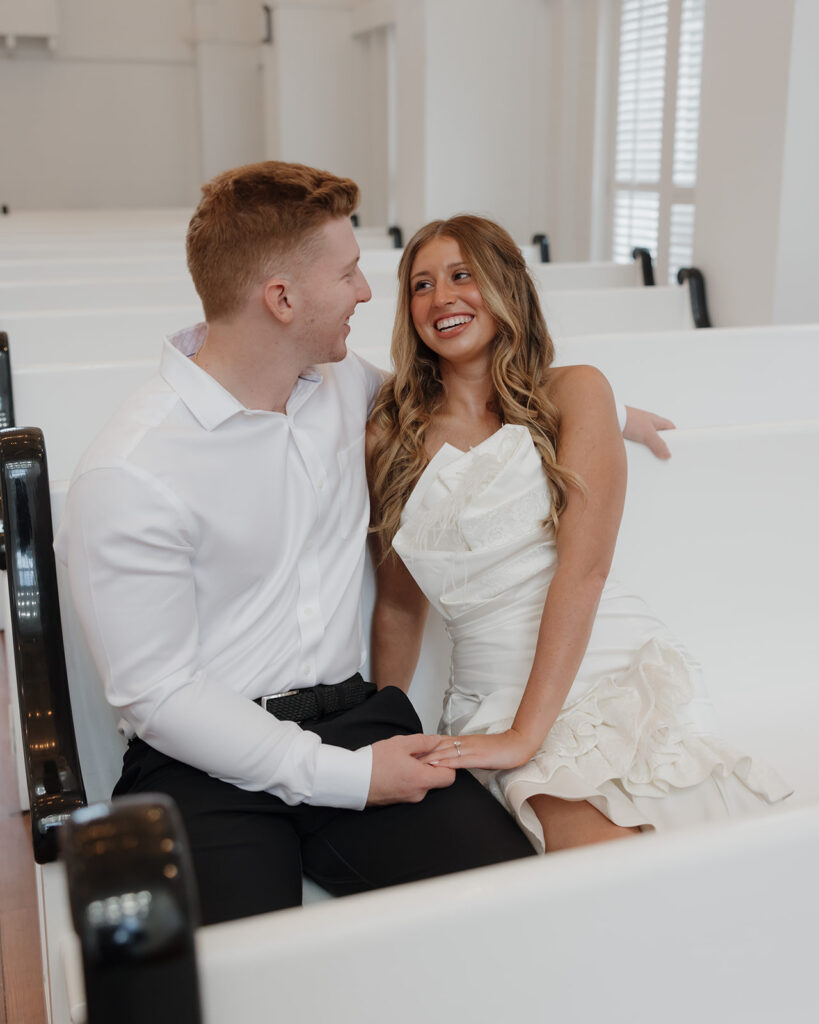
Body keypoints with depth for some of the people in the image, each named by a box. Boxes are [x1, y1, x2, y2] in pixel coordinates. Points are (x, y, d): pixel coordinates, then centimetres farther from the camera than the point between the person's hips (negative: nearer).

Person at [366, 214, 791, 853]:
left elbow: (583, 567, -8)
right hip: (493, 699, 1)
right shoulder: (394, 438, 9)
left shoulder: (575, 392, 2)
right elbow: (399, 604, 16)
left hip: (619, 666, 0)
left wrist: (527, 732, -14)